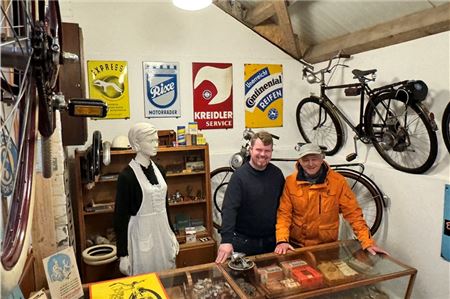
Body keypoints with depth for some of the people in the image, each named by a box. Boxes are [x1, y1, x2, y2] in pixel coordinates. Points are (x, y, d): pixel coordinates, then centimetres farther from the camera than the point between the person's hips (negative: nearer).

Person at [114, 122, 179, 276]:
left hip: (162, 231, 6)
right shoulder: (127, 176, -14)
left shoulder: (159, 169, 4)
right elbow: (120, 216, -12)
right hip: (142, 234, -6)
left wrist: (172, 234, 15)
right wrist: (122, 254, -10)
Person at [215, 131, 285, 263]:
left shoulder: (277, 174, -1)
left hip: (271, 241, 4)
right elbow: (229, 209, -22)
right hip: (244, 242, -4)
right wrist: (226, 240, -31)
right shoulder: (240, 176, -15)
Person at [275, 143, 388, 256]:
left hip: (327, 246, 0)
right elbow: (284, 213, -8)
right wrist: (282, 241, -20)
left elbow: (353, 213, -9)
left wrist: (368, 242, -15)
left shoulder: (338, 181, -12)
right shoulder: (290, 181, -10)